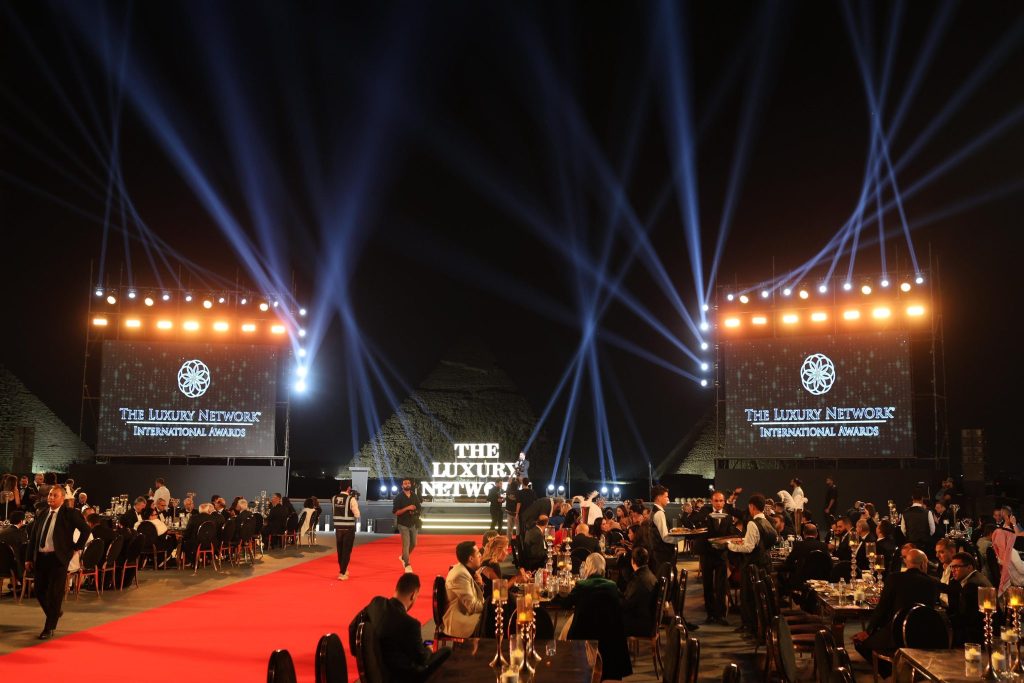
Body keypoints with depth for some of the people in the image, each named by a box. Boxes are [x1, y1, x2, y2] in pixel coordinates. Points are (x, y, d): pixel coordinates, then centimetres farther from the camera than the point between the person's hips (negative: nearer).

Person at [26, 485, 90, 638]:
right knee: (39, 591, 11)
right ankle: (54, 614, 38)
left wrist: (76, 548, -6)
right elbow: (33, 537, 13)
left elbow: (85, 529, -6)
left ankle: (49, 628, 6)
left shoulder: (70, 513, -4)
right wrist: (29, 558, 8)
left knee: (54, 593, -4)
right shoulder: (41, 514, 11)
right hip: (40, 557, 5)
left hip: (58, 558, -5)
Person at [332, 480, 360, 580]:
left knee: (340, 550, 17)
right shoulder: (351, 499, -13)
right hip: (349, 528, -5)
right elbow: (357, 514, -14)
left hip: (338, 527, 5)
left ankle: (343, 570, 32)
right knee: (346, 551, 2)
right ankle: (342, 574, 1)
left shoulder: (334, 498, 3)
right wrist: (356, 503, 3)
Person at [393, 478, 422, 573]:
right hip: (403, 525, -5)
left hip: (413, 524, 5)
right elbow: (396, 512, -13)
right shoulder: (398, 497, -7)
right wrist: (407, 508, -23)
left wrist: (415, 512, -9)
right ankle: (407, 565, -3)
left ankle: (403, 557, 38)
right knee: (406, 544, -9)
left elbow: (419, 508, 13)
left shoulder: (415, 496, 5)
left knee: (413, 544, 14)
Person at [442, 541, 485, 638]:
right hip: (459, 623, -9)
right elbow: (472, 607, -23)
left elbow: (477, 599, 12)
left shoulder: (465, 570, 8)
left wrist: (480, 585, -6)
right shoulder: (460, 575, -21)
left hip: (464, 615, 9)